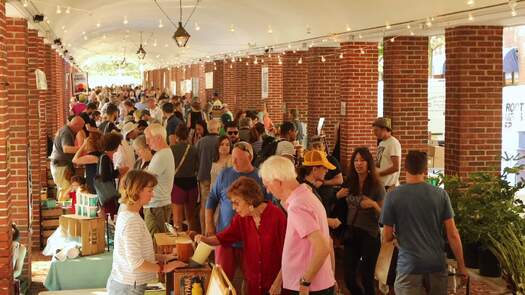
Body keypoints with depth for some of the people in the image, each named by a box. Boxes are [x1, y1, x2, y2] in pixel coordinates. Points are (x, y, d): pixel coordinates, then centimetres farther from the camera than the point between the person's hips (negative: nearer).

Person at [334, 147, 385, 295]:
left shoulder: (377, 186, -8)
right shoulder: (349, 184, 2)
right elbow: (341, 210, 14)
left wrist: (373, 205, -26)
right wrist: (338, 197, -4)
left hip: (370, 235, -4)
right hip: (350, 233, 4)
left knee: (366, 278, 1)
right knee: (349, 278, 7)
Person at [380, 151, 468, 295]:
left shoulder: (393, 196, -5)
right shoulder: (440, 194, -2)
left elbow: (387, 238, -1)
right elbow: (453, 234, -2)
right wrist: (461, 265, 8)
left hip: (409, 265, -2)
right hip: (437, 264, 2)